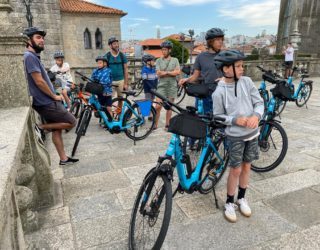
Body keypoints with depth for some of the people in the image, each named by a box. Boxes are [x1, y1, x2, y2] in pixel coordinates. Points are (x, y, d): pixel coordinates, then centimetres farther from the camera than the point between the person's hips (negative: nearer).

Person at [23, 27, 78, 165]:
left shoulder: (34, 56, 15)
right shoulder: (30, 56, -17)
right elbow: (39, 82, -22)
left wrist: (53, 96, 15)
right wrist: (54, 96, -10)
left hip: (46, 101, 10)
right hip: (47, 103, -10)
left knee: (56, 130, 13)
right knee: (72, 122, -4)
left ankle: (63, 159, 21)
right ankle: (41, 127, 0)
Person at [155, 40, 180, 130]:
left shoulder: (175, 60, 8)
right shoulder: (159, 60, 6)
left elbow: (178, 72, -5)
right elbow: (158, 74, -6)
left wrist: (166, 72, -9)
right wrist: (172, 73, -6)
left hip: (172, 86, 1)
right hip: (162, 85, -1)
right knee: (158, 106, -8)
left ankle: (167, 125, 17)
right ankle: (155, 124, 5)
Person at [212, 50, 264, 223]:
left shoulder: (247, 81, -5)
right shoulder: (219, 92, -15)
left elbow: (259, 102, -1)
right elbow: (217, 117, -9)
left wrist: (256, 115, -20)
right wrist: (235, 119, -23)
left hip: (252, 133, 4)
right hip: (235, 136, -4)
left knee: (246, 166, 16)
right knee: (236, 170, 3)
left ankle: (242, 198, 36)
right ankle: (229, 202, 23)